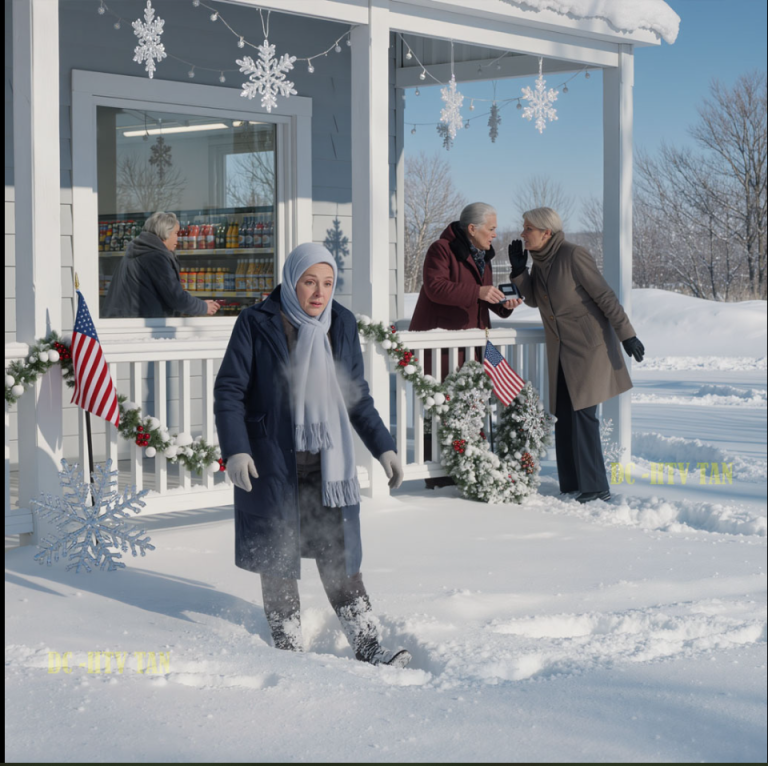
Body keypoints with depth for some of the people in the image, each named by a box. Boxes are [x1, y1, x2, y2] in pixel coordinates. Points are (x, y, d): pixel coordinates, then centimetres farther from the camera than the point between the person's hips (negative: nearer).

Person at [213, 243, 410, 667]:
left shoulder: (342, 325, 7)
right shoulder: (257, 324, -6)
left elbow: (358, 396, 16)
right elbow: (228, 391, -6)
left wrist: (383, 446, 11)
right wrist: (235, 450, -17)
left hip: (328, 463, 3)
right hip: (271, 462, -3)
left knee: (340, 557, 4)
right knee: (278, 559, 4)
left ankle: (368, 647, 8)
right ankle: (289, 649, 15)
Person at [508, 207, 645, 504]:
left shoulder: (573, 256, -17)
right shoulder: (541, 260, 6)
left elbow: (605, 296, -16)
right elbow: (533, 299, 13)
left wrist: (627, 335, -17)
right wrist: (519, 269, -2)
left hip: (589, 345, -8)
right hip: (561, 351, 8)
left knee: (582, 414, -13)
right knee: (563, 417, 6)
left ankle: (596, 488, -10)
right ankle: (572, 485, 12)